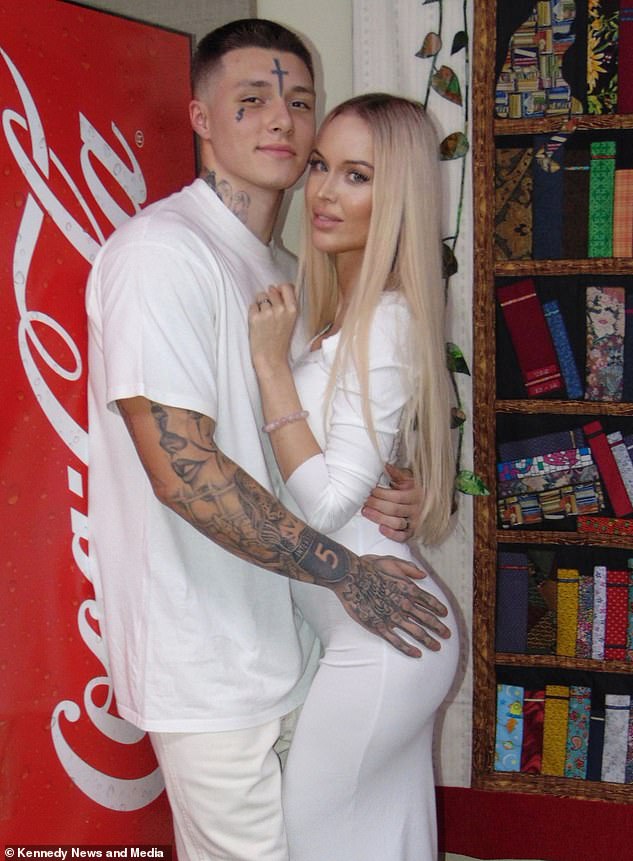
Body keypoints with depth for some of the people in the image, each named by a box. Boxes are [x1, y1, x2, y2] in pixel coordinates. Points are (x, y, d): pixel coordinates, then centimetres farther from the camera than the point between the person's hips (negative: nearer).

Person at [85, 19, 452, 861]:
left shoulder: (280, 268, 13)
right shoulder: (162, 251, -18)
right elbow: (182, 470, -25)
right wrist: (347, 572, -18)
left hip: (276, 636, 9)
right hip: (206, 657, -9)